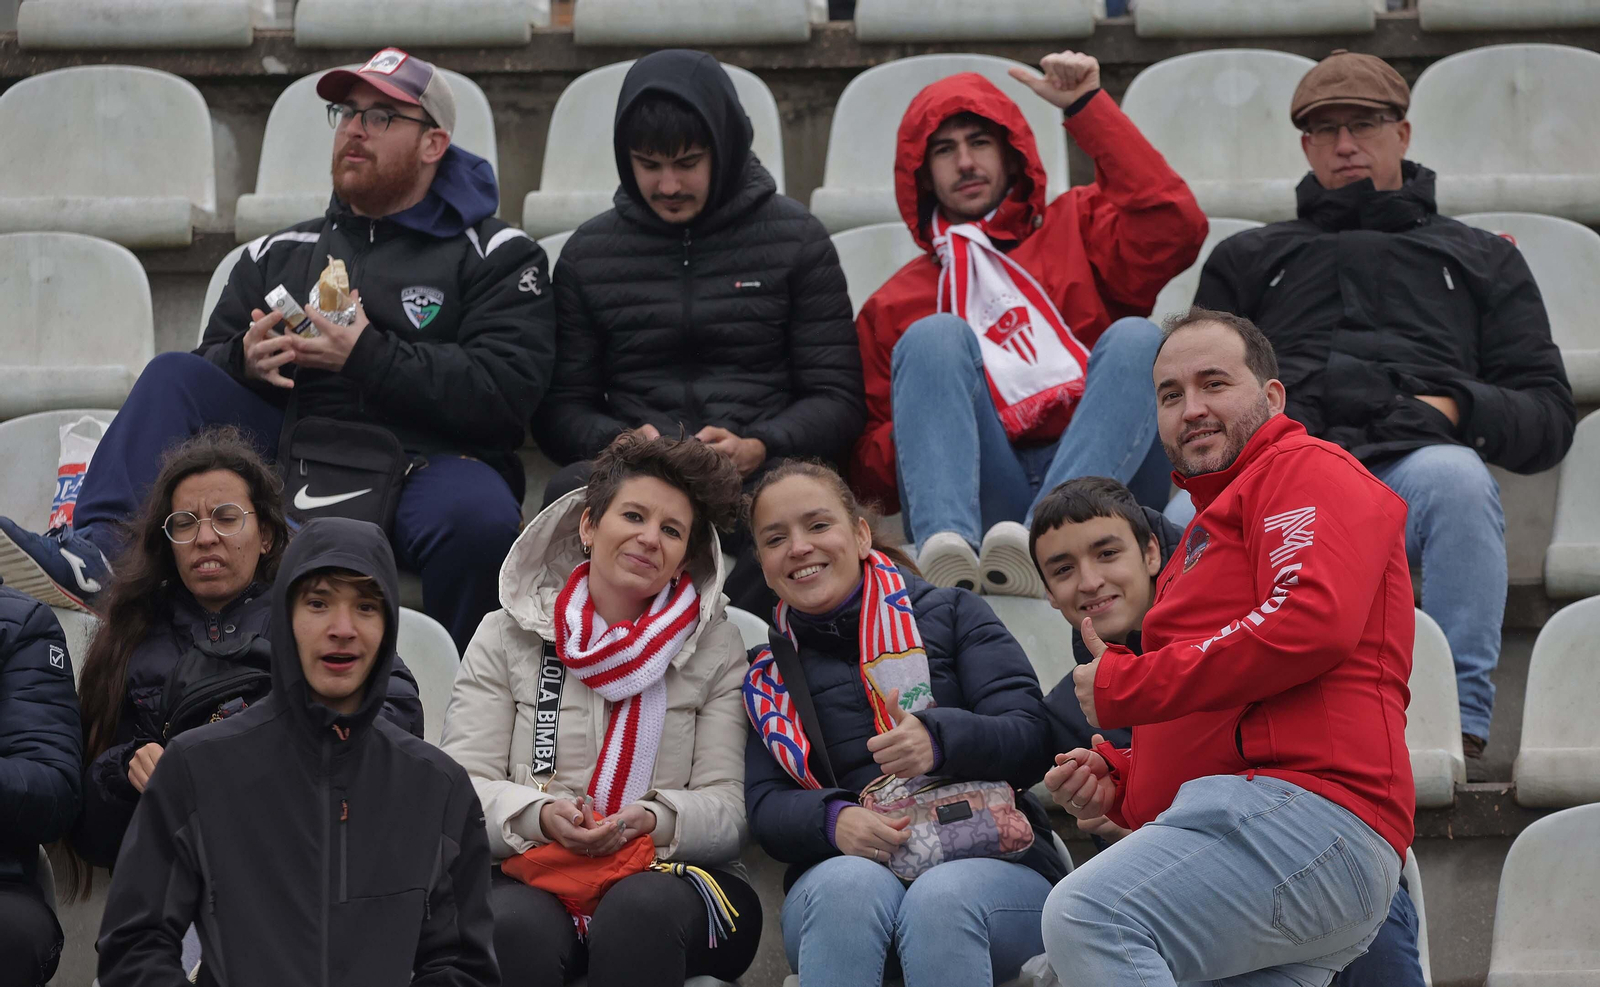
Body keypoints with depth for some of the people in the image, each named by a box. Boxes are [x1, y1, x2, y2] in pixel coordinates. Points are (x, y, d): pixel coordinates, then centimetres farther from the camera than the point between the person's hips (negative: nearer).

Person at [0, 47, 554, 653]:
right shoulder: (277, 255, 23)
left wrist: (368, 356, -16)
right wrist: (246, 360, -5)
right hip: (290, 456, 5)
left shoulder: (496, 256, 7)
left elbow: (507, 390, -8)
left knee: (478, 515, -39)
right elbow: (207, 372, 21)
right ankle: (99, 553, -32)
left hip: (427, 461, -4)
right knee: (173, 377, -13)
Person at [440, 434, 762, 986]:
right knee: (516, 926, -37)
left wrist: (654, 820, -19)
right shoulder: (506, 636, 12)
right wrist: (538, 816, -18)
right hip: (529, 877, -1)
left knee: (641, 908, -36)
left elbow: (727, 809, 3)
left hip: (671, 875, 1)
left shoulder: (715, 648, 12)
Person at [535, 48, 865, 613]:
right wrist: (618, 443, -8)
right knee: (573, 489, -35)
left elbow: (837, 399, 9)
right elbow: (560, 408, 16)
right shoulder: (590, 252, 17)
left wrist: (757, 449, -13)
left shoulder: (794, 238, 12)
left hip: (762, 473, -1)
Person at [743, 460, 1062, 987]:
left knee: (942, 896, -38)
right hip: (847, 866, 1)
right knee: (850, 884, -36)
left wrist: (939, 737, -22)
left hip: (989, 859, -1)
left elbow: (1032, 740, 0)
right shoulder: (768, 674, 20)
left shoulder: (949, 613, 12)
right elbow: (765, 808, 7)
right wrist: (835, 819, -17)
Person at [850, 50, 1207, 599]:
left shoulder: (1075, 229, 23)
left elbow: (1175, 228, 1)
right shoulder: (894, 306, 24)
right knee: (934, 335, -18)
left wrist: (1088, 109, 4)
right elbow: (869, 473, 20)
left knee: (1136, 338, -22)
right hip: (986, 490, 0)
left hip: (1102, 477, 0)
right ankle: (946, 541, -46)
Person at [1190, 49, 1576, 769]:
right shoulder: (1247, 259, 36)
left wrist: (1455, 408, 1)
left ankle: (1460, 727, -39)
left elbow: (1549, 417, 22)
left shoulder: (1480, 259, 32)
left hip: (1410, 461, 0)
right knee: (1179, 527, -37)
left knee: (1455, 477, -41)